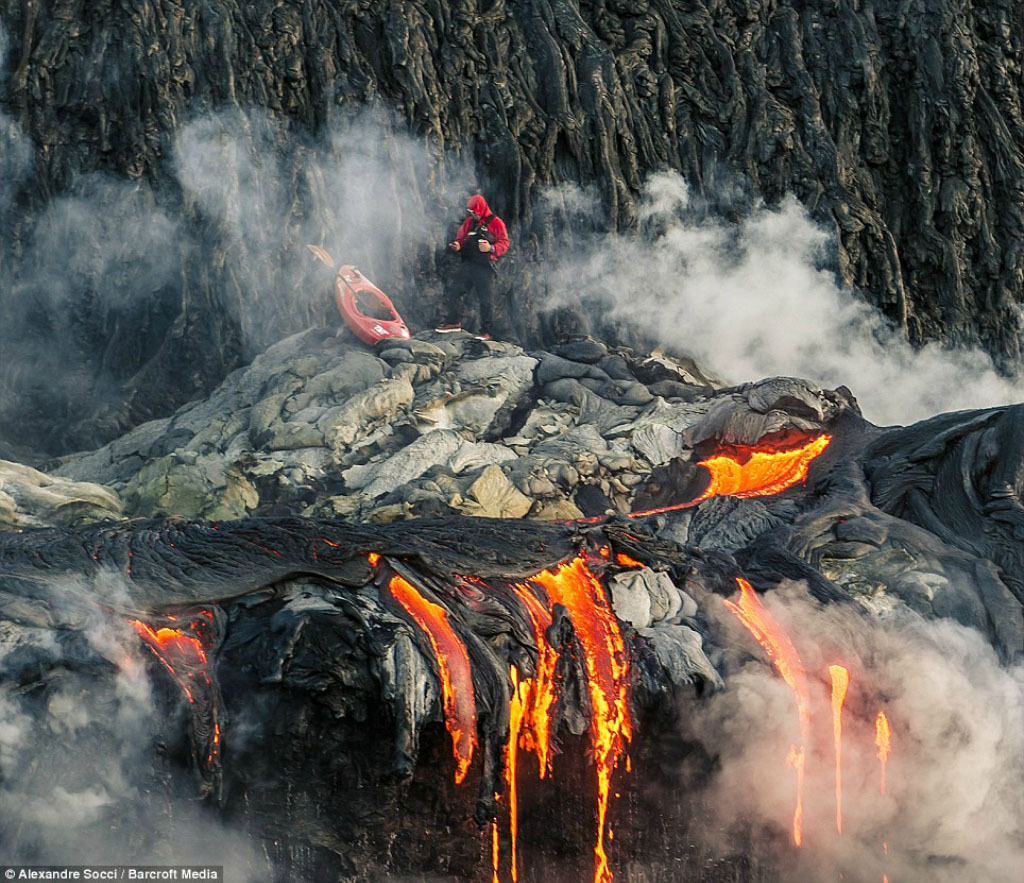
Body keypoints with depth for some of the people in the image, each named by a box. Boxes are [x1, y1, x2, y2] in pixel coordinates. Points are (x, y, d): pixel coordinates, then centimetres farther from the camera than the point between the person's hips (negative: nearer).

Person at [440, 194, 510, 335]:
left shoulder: (495, 223, -2)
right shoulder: (469, 222, 16)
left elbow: (504, 244, -5)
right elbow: (461, 238, 22)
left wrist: (491, 248, -23)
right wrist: (457, 246, -1)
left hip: (484, 267, -6)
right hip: (467, 264, 6)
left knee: (485, 299, -2)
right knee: (454, 291, 2)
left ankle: (486, 330, 5)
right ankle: (453, 321, 14)